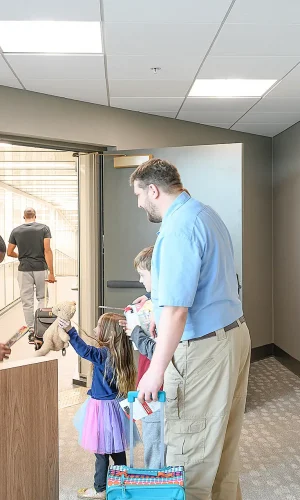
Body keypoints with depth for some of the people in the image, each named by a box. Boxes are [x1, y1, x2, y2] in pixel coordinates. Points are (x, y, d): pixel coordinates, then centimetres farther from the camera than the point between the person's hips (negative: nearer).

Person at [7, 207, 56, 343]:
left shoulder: (16, 231, 3)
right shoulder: (44, 228, -2)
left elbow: (9, 253, 8)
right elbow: (47, 251, -9)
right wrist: (51, 273, -9)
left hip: (24, 270, 1)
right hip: (41, 268, 0)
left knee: (27, 302, 7)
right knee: (42, 298, 13)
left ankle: (32, 332, 9)